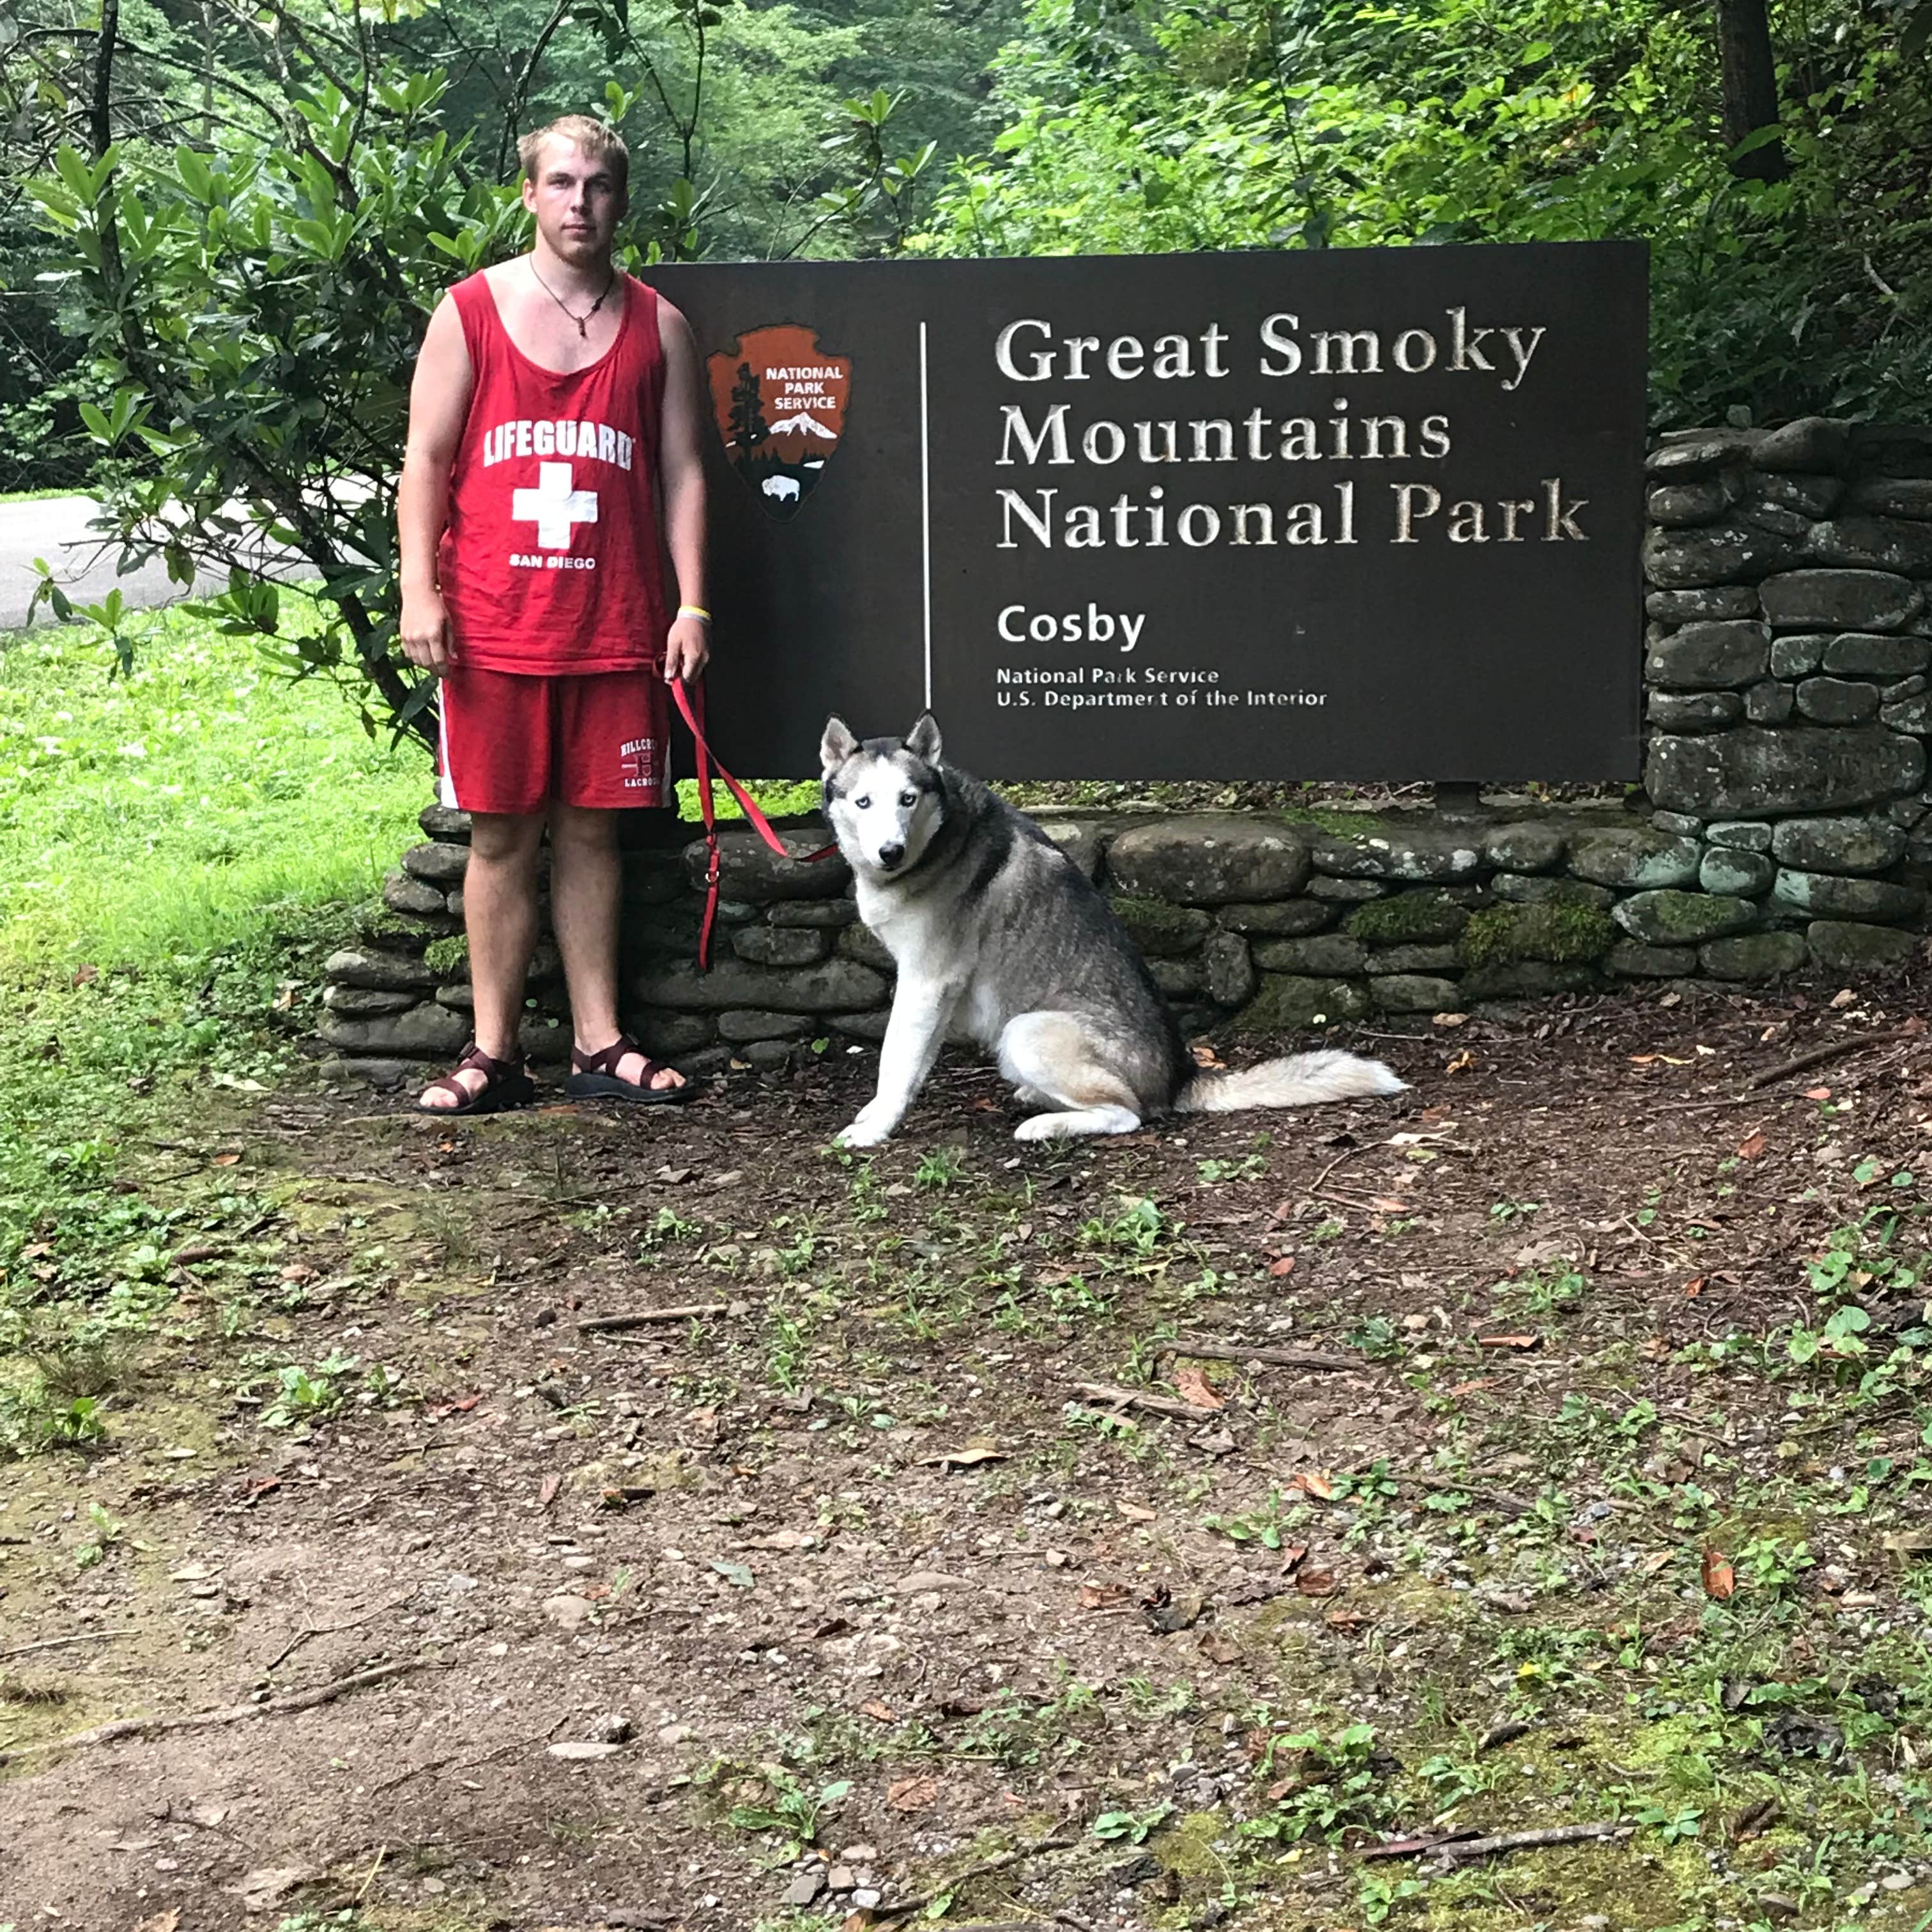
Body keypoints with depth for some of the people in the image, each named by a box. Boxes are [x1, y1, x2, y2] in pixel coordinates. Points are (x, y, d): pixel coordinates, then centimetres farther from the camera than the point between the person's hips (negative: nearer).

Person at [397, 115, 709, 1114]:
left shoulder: (658, 327, 9)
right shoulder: (469, 312, 4)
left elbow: (681, 472, 9)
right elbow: (426, 460, 3)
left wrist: (691, 604, 1)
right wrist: (418, 588, -8)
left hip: (615, 627, 1)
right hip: (491, 626, -1)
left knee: (591, 828, 7)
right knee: (501, 833, 3)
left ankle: (598, 1043, 14)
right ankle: (493, 1052, 10)